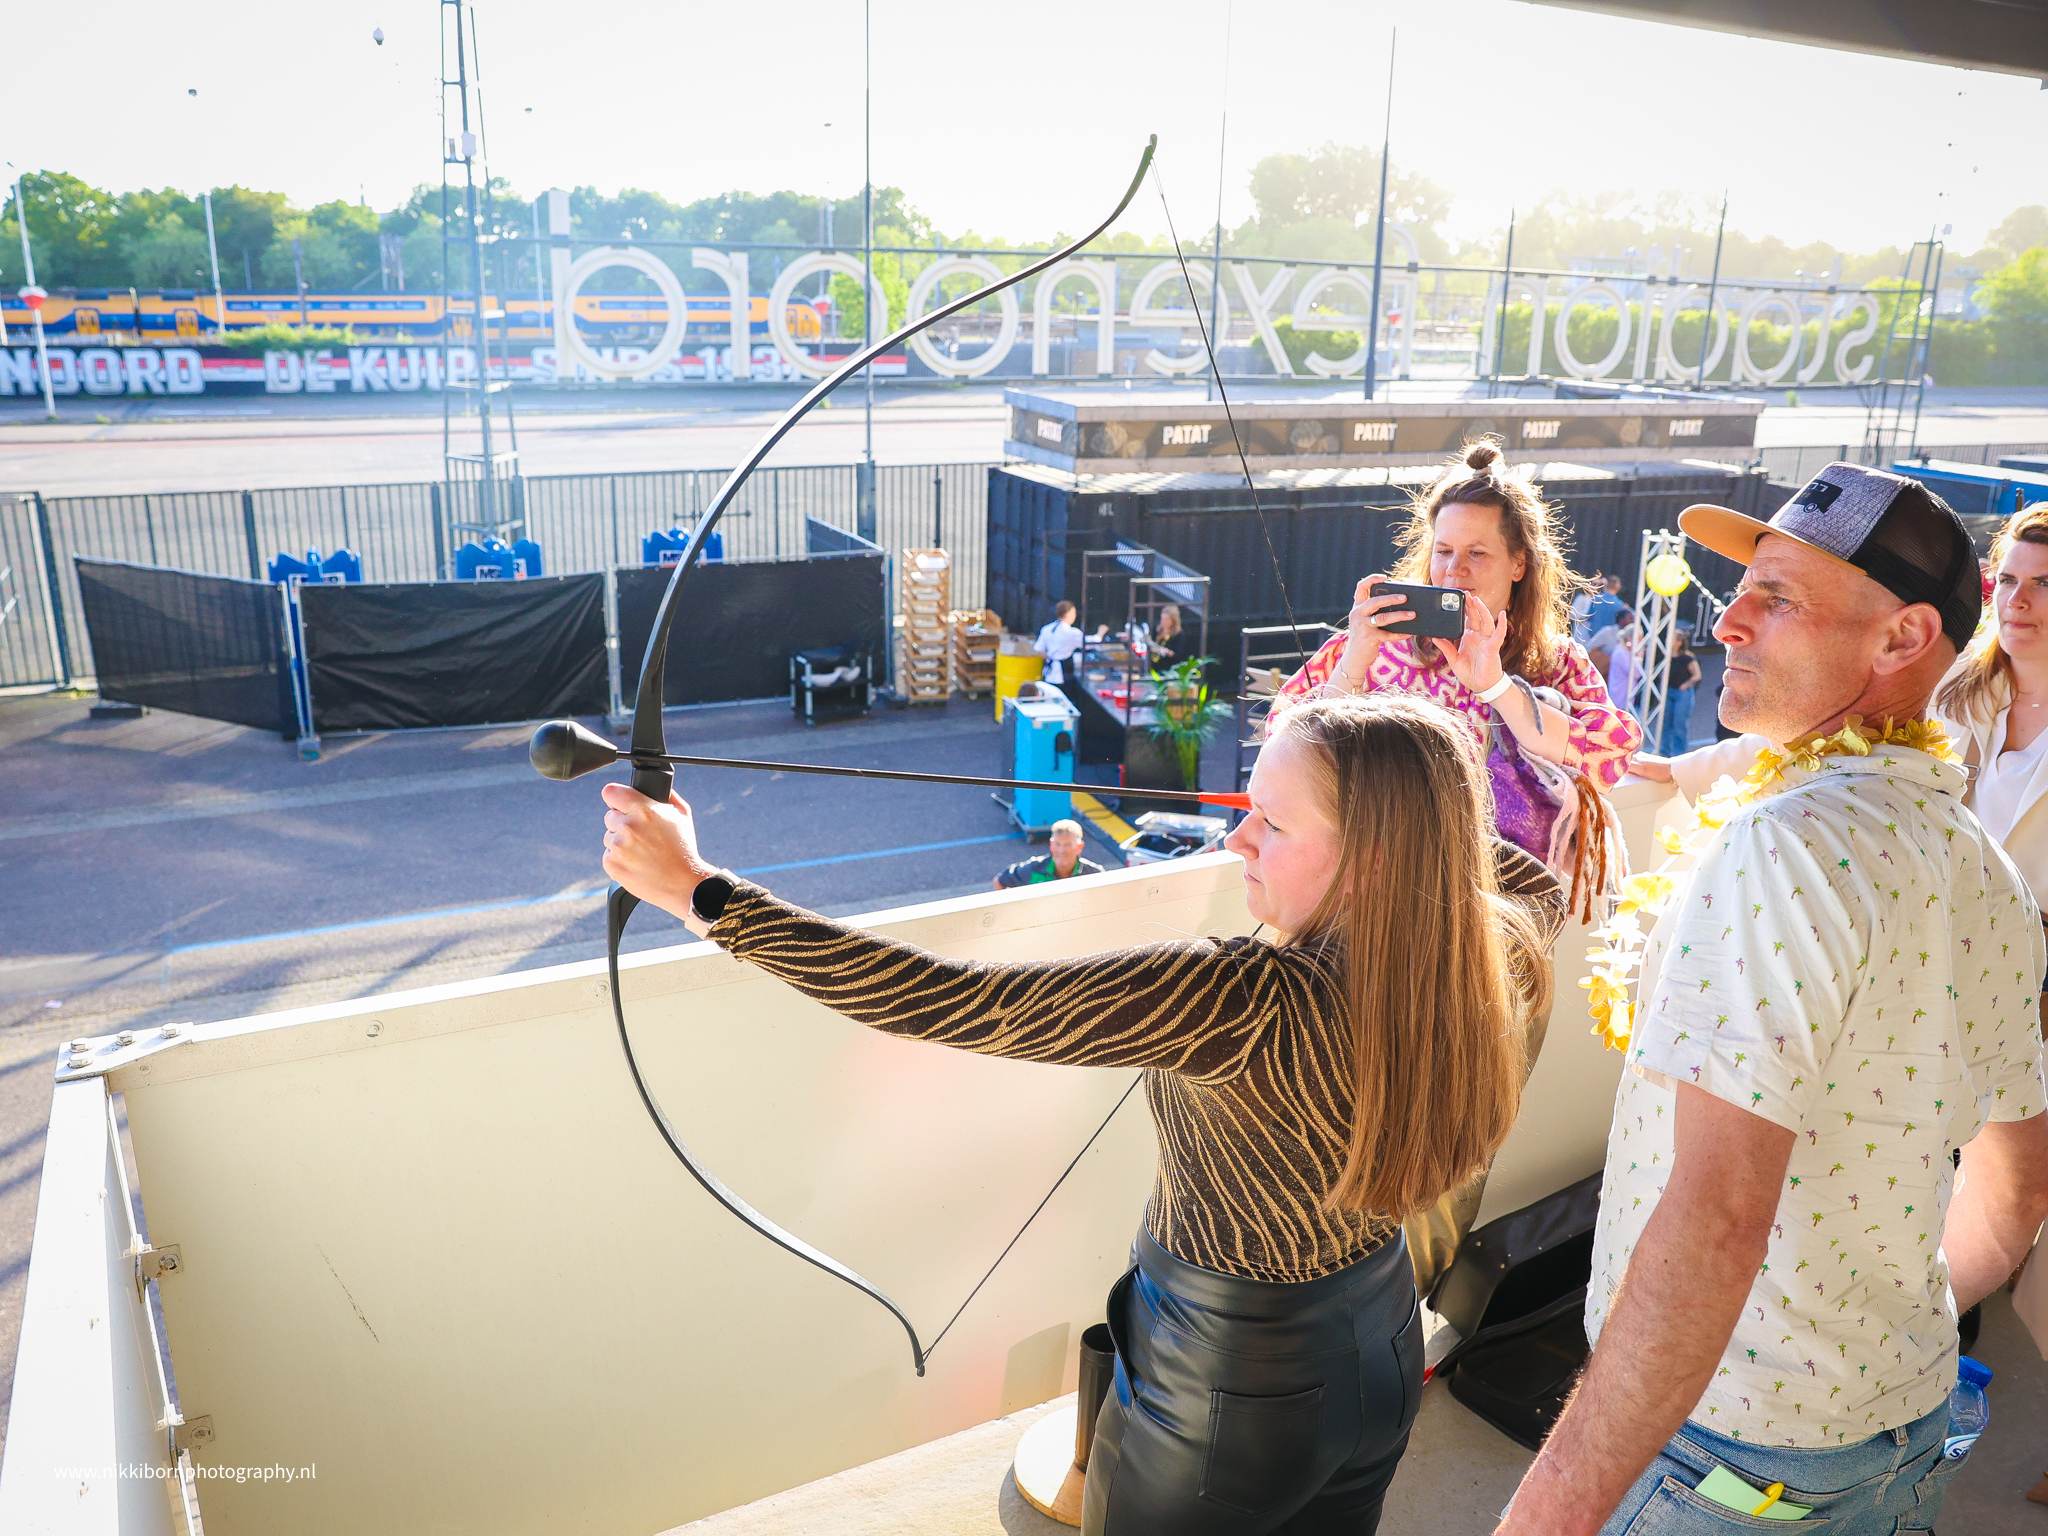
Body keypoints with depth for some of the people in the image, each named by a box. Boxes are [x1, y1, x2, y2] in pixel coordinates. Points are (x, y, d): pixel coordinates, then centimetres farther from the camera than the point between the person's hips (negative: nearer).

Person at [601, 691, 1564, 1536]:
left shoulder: (1247, 1004, -37)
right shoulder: (1481, 956, -15)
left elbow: (947, 1003, -39)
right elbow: (1539, 884, 13)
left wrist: (700, 891, -34)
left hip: (1226, 1393, -7)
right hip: (1388, 1349, 7)